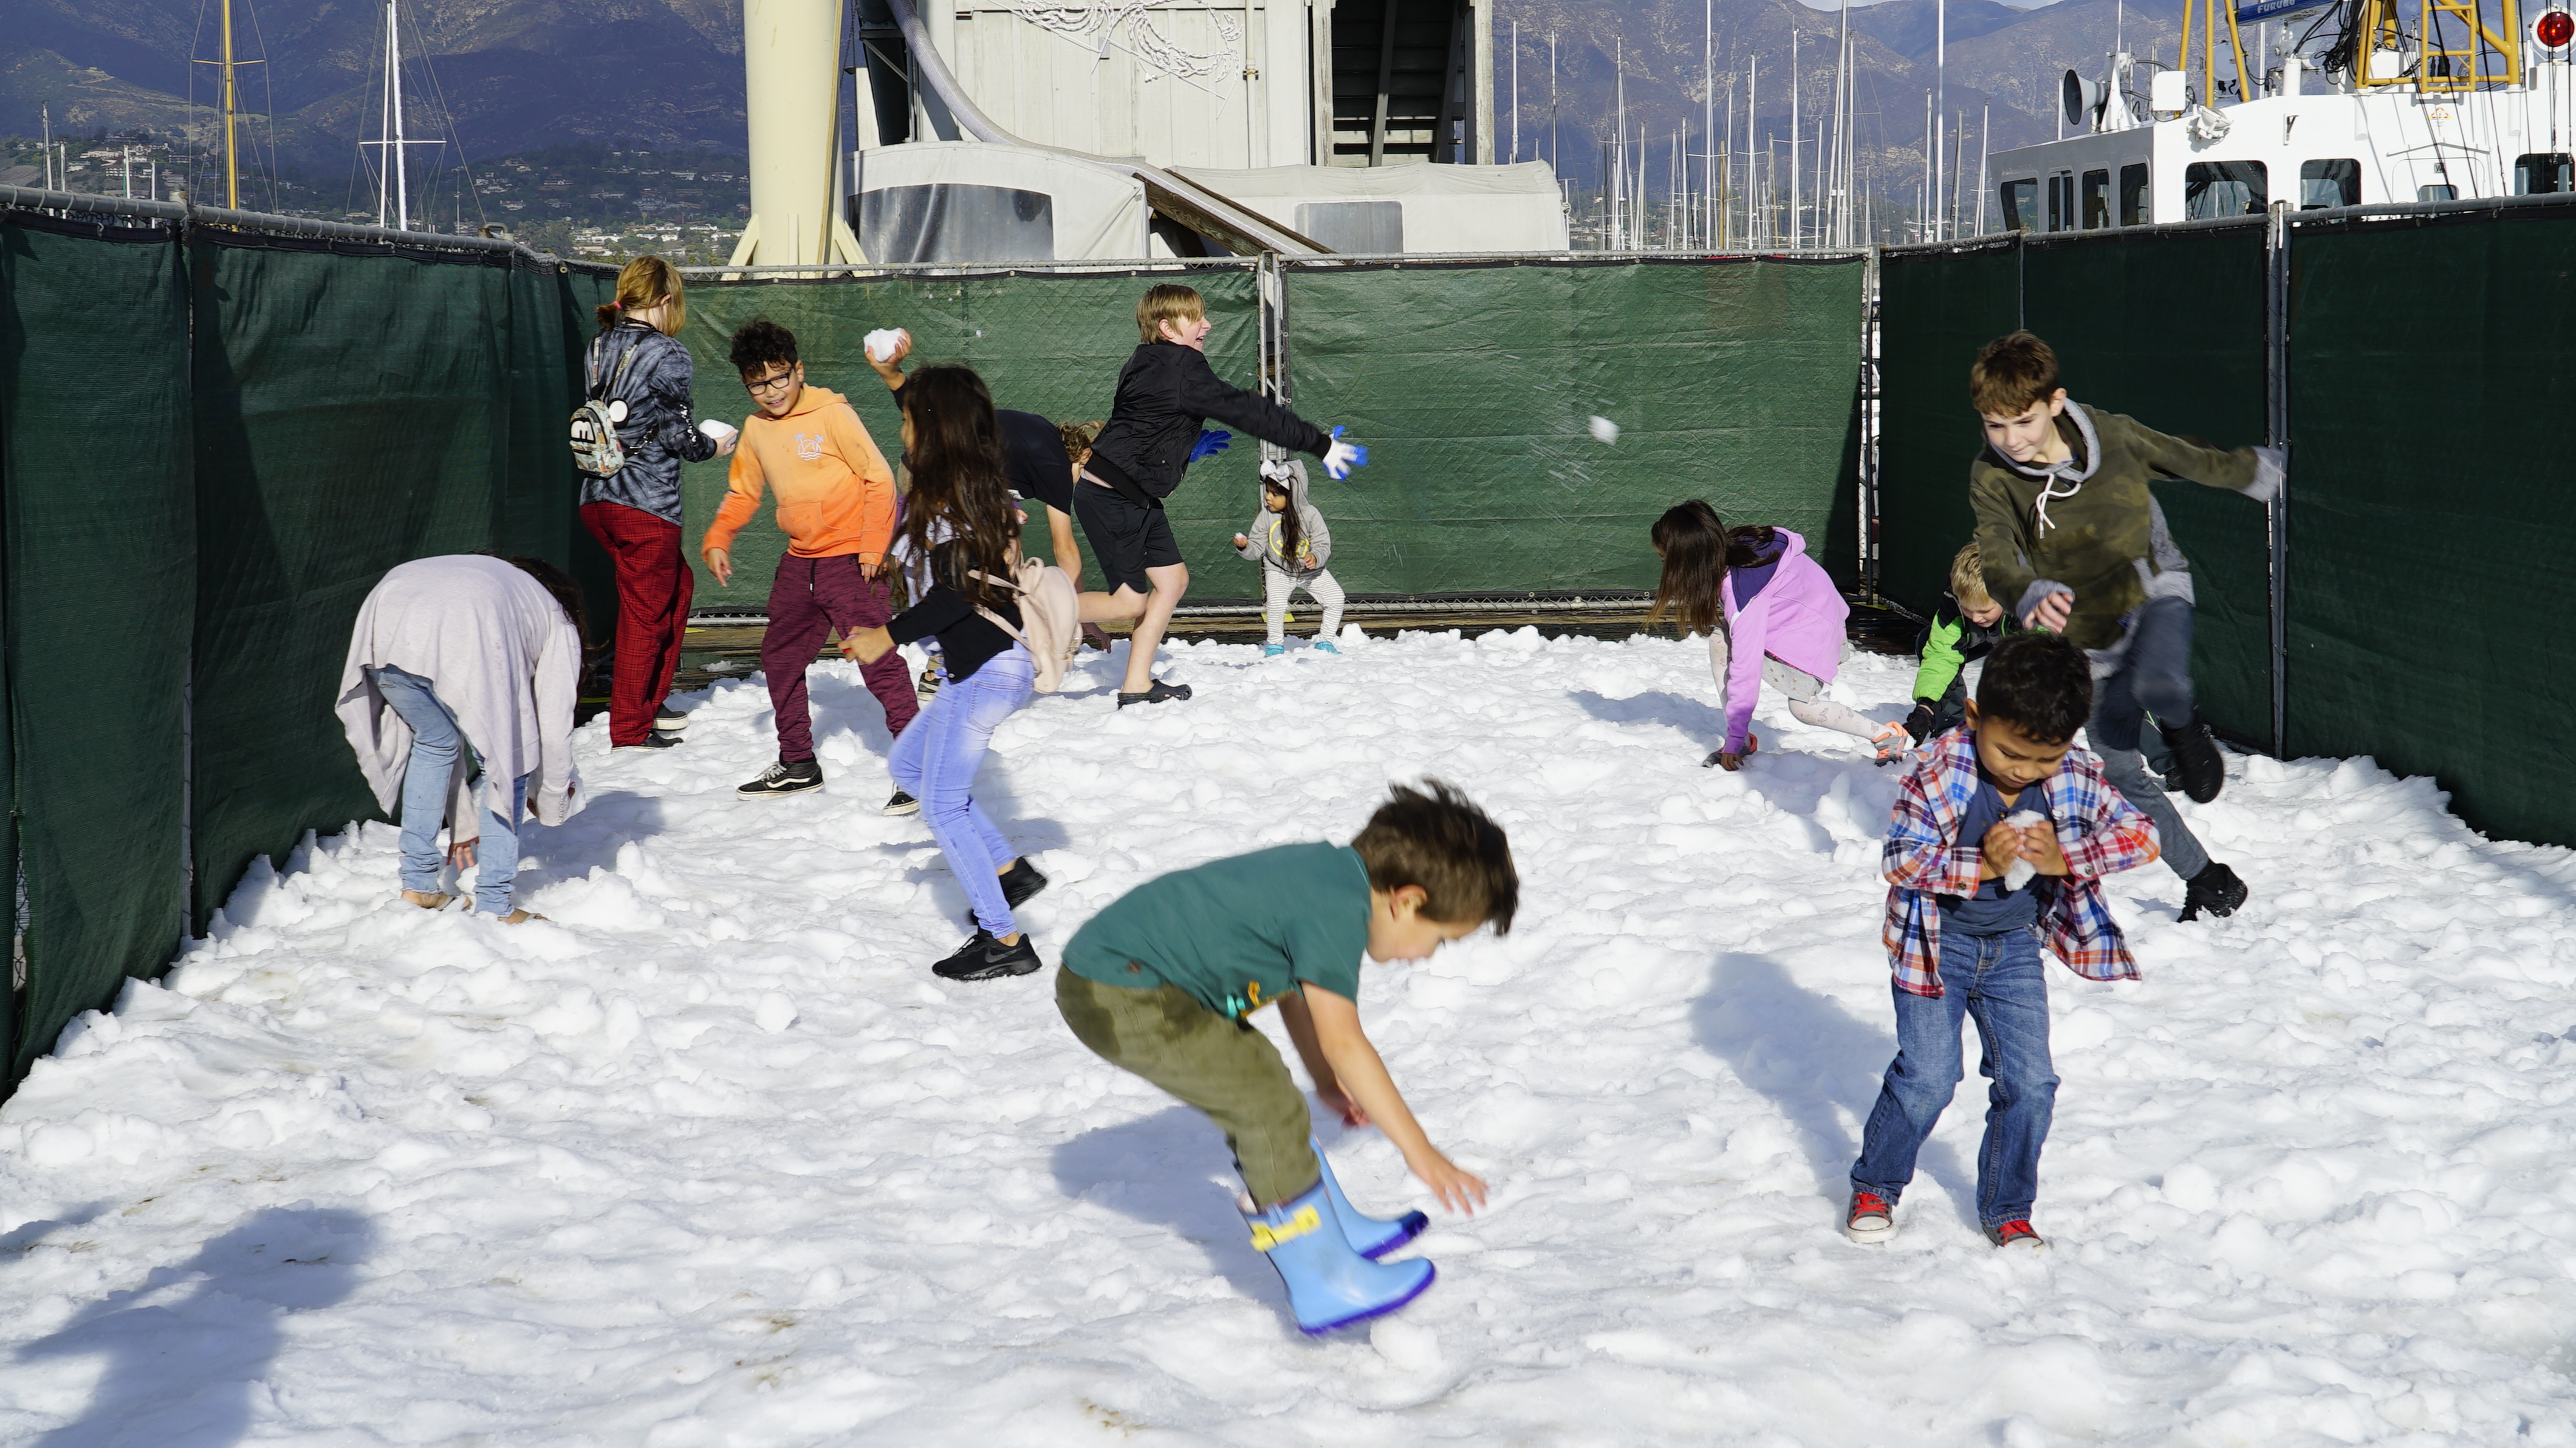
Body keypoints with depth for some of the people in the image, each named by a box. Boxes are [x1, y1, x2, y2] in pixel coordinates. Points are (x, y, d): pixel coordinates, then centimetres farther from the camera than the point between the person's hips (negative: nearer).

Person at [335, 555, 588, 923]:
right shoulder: (557, 622, 32)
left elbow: (445, 729, 44)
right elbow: (553, 726, 26)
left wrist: (465, 824, 48)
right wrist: (551, 805, 43)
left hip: (382, 627, 5)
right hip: (463, 644, -5)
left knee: (434, 741, 30)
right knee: (506, 764, 15)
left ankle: (417, 883, 29)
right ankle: (493, 906, 14)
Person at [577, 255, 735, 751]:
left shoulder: (599, 348, 8)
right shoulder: (667, 356, -13)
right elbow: (678, 435, -11)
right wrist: (712, 448, 10)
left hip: (598, 498, 7)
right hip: (647, 502, -7)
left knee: (676, 584, 24)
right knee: (645, 611, 3)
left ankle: (648, 699, 29)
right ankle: (630, 728, 9)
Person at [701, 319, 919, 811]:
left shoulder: (833, 415, -12)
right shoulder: (756, 428, 8)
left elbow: (880, 479, -11)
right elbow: (743, 493, 20)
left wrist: (873, 549, -15)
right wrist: (717, 540, 5)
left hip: (850, 561, -8)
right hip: (800, 562, 8)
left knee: (880, 665, -12)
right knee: (780, 658, 16)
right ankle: (798, 765, 31)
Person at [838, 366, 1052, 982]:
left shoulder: (949, 499, -18)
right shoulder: (977, 488, 10)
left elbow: (959, 592, -22)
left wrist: (888, 636, -15)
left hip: (986, 670, -11)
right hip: (992, 662, 11)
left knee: (943, 805, -4)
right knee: (908, 765, 22)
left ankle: (1005, 942, -2)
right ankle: (1009, 868, 21)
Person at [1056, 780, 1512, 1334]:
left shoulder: (1329, 872, 10)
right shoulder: (1338, 909, -20)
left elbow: (1296, 992, 26)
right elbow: (1342, 1042, -25)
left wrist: (1328, 1083, 32)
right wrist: (1419, 1151, -22)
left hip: (1117, 975, 10)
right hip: (1118, 998, -10)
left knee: (1254, 1081, 19)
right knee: (1265, 1101, -10)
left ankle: (1338, 1229, 32)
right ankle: (1325, 1286, -2)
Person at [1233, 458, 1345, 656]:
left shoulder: (1310, 514, -16)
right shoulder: (1266, 516, -12)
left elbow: (1323, 545, -14)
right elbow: (1257, 548, -8)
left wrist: (1316, 557, -34)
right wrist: (1244, 547, -29)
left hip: (1311, 571, 1)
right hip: (1279, 571, -1)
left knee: (1335, 597, -9)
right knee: (1275, 603, -26)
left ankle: (1324, 640, 13)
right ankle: (1275, 643, -1)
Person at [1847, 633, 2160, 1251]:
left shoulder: (2075, 778, -14)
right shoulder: (1939, 772, -24)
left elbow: (2141, 834, -14)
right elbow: (1900, 858, -23)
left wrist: (2063, 858, -27)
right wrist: (1981, 866, -34)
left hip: (2014, 946, 4)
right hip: (1936, 944, -4)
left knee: (2030, 1084, 3)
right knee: (1927, 1077, -4)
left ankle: (2006, 1210, 21)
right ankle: (1874, 1187, 19)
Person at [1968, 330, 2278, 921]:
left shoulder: (2112, 435, -15)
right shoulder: (1990, 478, -18)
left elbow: (2190, 461, 5)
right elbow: (1998, 563, -33)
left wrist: (2252, 470, 22)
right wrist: (2031, 597, -56)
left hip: (2155, 590, -2)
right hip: (2093, 634, 2)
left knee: (2158, 685, -35)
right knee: (2119, 771, 4)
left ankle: (2185, 728, 3)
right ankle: (2207, 882, 23)